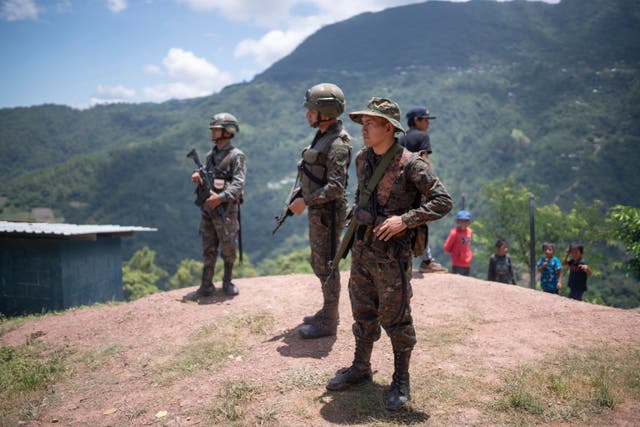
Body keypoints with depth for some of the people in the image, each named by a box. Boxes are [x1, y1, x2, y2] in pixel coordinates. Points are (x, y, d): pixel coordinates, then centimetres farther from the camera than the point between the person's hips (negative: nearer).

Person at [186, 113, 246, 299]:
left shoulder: (236, 156, -8)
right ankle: (206, 287, 12)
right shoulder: (210, 155, 14)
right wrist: (198, 177, -3)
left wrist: (221, 197, -29)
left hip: (225, 209, -6)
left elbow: (238, 184, -17)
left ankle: (227, 282, 21)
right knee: (208, 249, 8)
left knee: (228, 248, 5)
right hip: (206, 207, 6)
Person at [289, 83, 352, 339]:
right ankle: (328, 312, 33)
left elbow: (335, 187, -26)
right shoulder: (322, 137, 12)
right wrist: (300, 195, 13)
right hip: (317, 211, 10)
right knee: (319, 263, 19)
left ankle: (328, 323, 12)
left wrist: (305, 201, -22)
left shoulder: (337, 144, -19)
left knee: (326, 267, 0)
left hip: (328, 213, -10)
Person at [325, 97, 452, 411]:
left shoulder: (410, 164, -15)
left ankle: (401, 381, 21)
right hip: (362, 250, 7)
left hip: (391, 255, -6)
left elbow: (443, 201, -16)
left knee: (395, 319, 4)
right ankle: (360, 368, 34)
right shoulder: (362, 159, 7)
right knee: (363, 313, 17)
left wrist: (404, 220, -22)